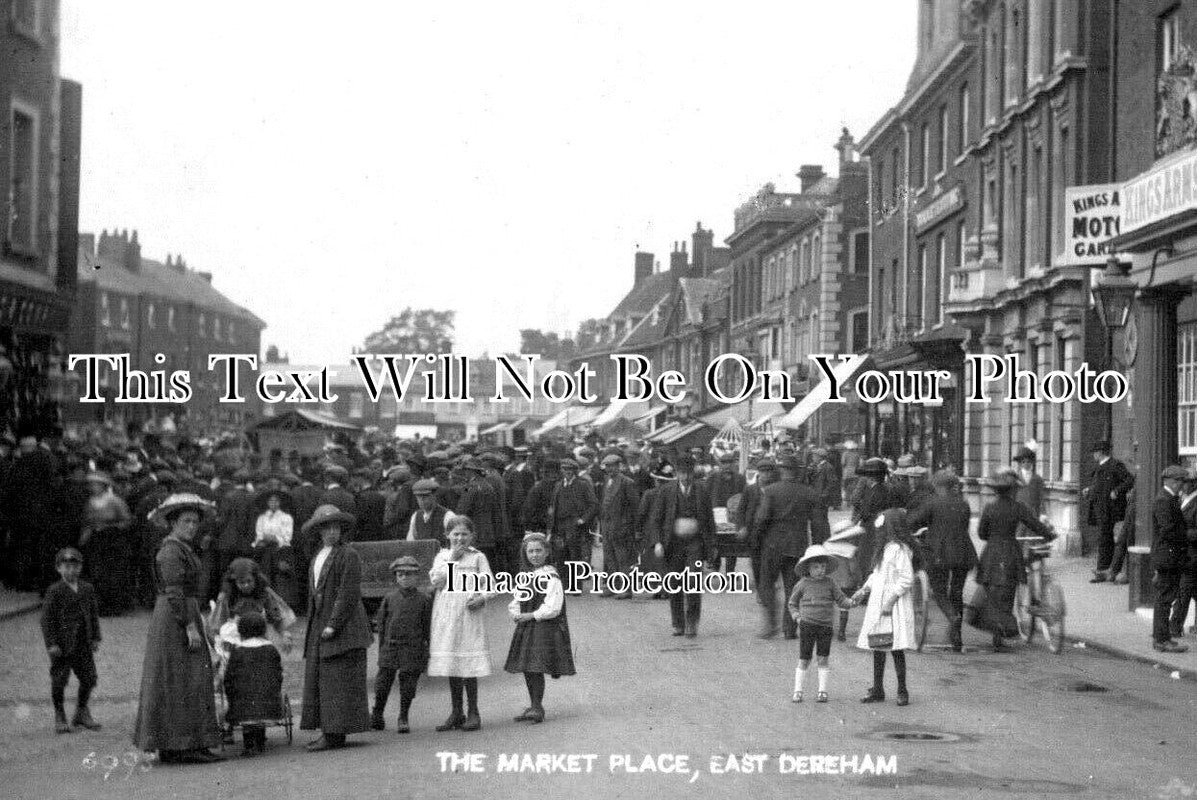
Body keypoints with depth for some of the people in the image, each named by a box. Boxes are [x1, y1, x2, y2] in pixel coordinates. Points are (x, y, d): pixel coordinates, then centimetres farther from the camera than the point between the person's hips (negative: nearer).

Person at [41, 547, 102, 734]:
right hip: (62, 644, -5)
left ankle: (82, 712, 24)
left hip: (83, 643, 5)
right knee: (59, 680, 0)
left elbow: (94, 614, 15)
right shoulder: (55, 591, -7)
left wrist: (95, 638, 9)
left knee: (89, 677, 6)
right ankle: (60, 717, 15)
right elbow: (47, 618, -9)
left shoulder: (87, 589, 8)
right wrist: (51, 643, -14)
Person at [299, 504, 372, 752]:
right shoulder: (317, 559, 19)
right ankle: (330, 731, 12)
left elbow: (349, 594, -15)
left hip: (344, 629, -9)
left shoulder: (349, 556, -8)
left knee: (339, 681, -8)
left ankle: (336, 735, -7)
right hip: (320, 631, 9)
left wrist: (333, 625, -18)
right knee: (319, 680, 8)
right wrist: (312, 631, 14)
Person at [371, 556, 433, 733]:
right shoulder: (390, 599, 7)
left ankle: (403, 719, 14)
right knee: (383, 681, 1)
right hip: (390, 647, 2)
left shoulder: (424, 600, 1)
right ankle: (377, 715, 15)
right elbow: (381, 624, 11)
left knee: (408, 685, 2)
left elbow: (428, 627, 4)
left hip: (413, 649, -2)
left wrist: (427, 650, 1)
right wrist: (382, 647, 7)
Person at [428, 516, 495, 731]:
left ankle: (473, 713, 3)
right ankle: (456, 713, 17)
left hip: (468, 614, -3)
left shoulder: (477, 557, 3)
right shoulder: (442, 556, 10)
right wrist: (452, 559, -8)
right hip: (445, 615, 3)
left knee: (469, 665, -5)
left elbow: (490, 583, 0)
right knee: (450, 664, 8)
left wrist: (481, 597, -18)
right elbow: (436, 581, -4)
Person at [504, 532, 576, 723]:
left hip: (545, 628, -8)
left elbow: (553, 607, -17)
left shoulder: (550, 576, -11)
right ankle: (534, 706, 20)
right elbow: (516, 601, 20)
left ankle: (537, 708, -1)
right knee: (526, 668, 10)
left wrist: (531, 615, -13)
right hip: (526, 629, 8)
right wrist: (515, 613, -2)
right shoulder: (526, 575, 14)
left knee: (536, 668, -9)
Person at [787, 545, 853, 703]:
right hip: (807, 625, -1)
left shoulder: (830, 583, 3)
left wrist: (851, 602, -18)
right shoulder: (803, 584, 0)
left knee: (823, 659, 2)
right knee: (804, 660, 2)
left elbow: (841, 600, 1)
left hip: (825, 626, 1)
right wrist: (798, 617, -4)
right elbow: (792, 603, 10)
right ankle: (797, 691, 9)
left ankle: (822, 691, 9)